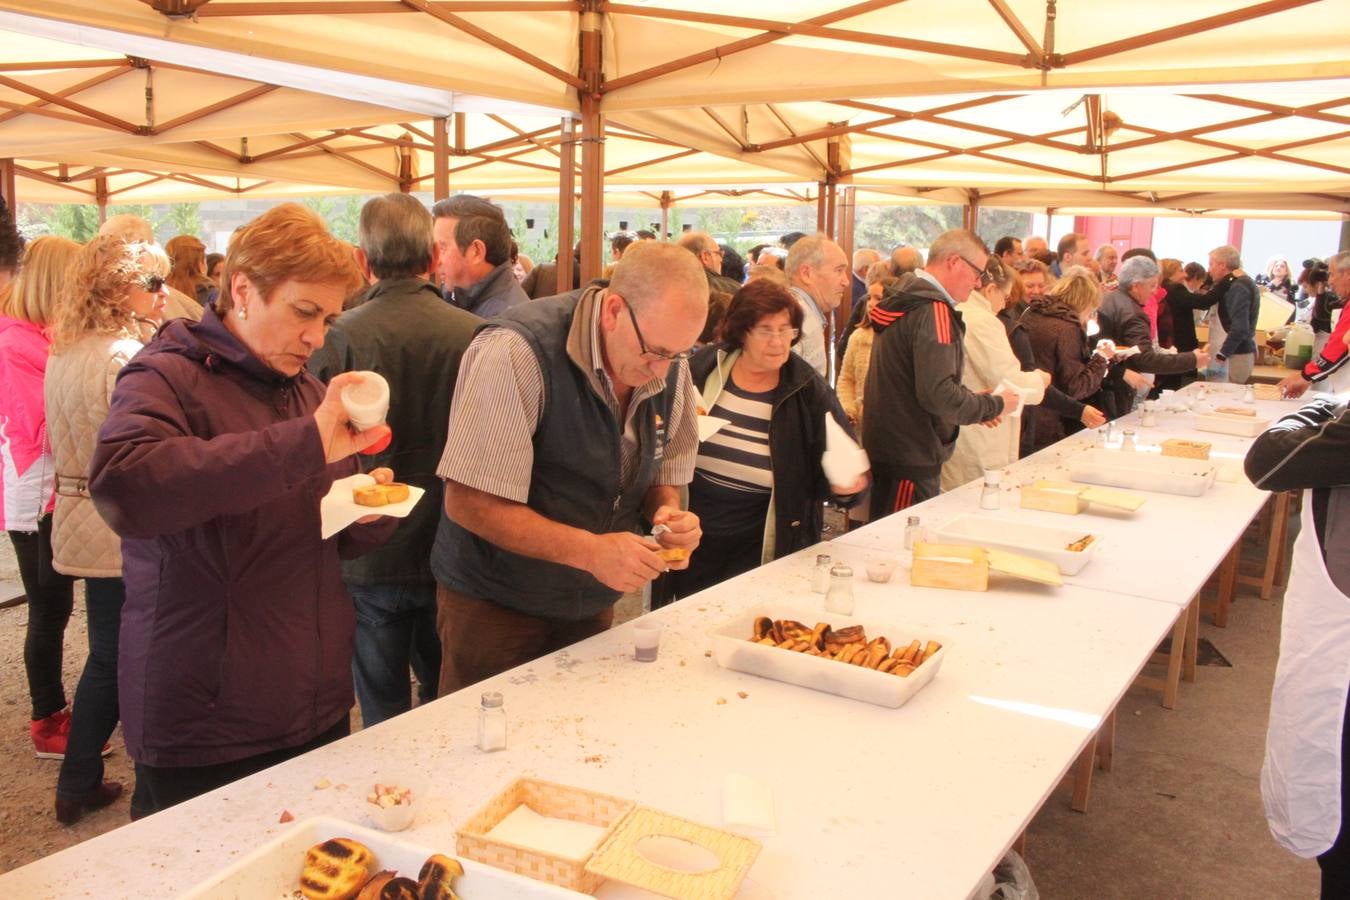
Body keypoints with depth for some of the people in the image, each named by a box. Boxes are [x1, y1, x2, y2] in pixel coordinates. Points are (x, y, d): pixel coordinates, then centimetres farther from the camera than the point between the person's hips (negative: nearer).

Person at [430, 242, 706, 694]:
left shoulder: (670, 367, -5)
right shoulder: (515, 354, -26)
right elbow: (470, 503, -25)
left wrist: (668, 511, -15)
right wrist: (591, 551, -32)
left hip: (592, 606, 6)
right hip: (494, 606, -6)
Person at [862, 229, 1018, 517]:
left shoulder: (907, 297, 13)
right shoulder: (933, 310, -18)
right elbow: (938, 394, -26)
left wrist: (977, 406, 12)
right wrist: (994, 405, -10)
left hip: (886, 447, 10)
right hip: (911, 460, -10)